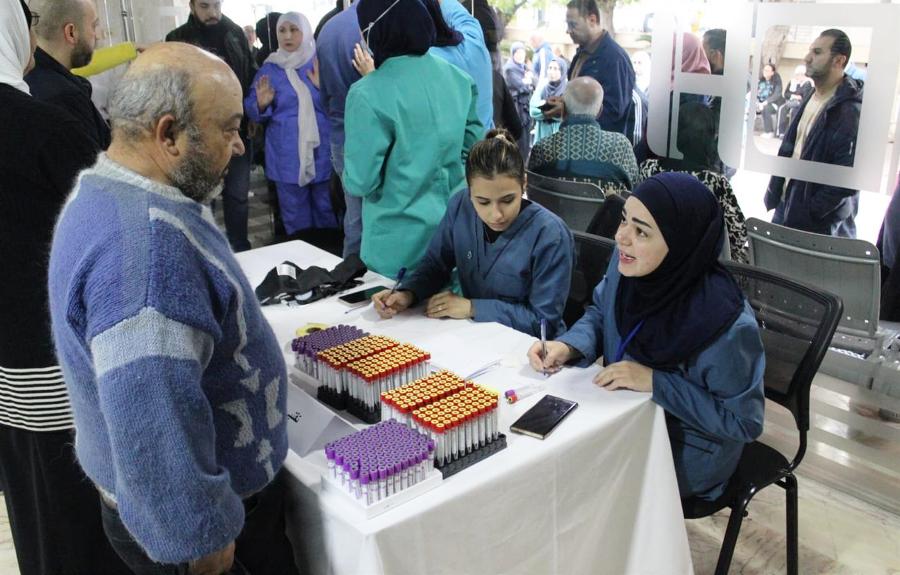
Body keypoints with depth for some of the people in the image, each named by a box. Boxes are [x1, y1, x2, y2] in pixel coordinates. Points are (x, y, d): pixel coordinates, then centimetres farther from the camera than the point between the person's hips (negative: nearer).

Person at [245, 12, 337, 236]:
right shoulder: (269, 70, 7)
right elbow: (251, 111, 8)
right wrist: (261, 104, -14)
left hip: (321, 153, -1)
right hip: (287, 157, 1)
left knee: (327, 211, 8)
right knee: (295, 217, 8)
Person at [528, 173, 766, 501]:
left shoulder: (726, 324, -34)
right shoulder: (628, 263, -16)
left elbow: (744, 422, -21)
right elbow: (601, 314, 5)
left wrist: (655, 382, -28)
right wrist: (567, 347, -15)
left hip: (685, 449, -5)